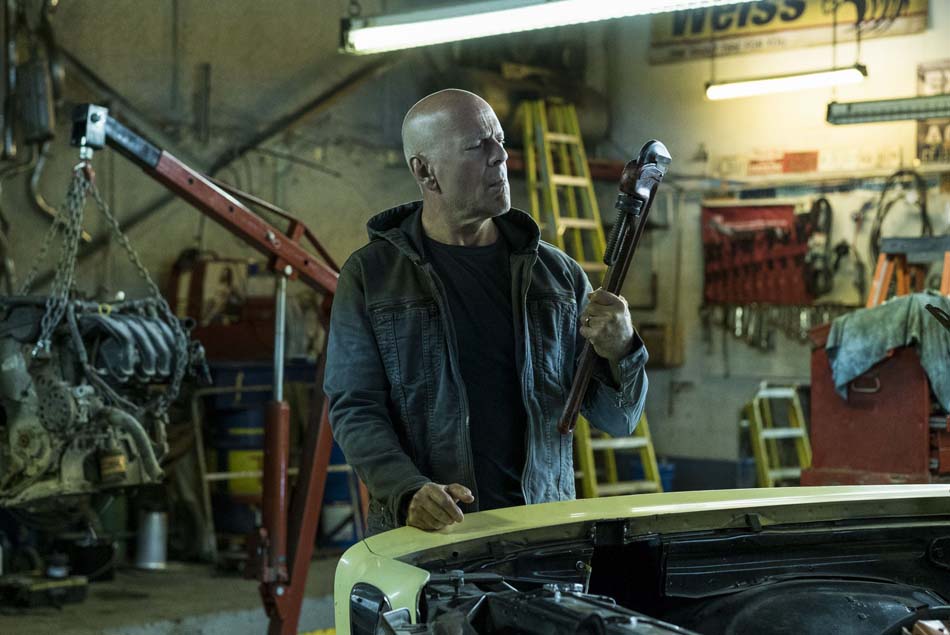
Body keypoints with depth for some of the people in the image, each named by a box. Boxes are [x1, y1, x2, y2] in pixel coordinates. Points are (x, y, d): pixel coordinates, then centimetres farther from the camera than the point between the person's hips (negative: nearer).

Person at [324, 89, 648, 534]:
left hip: (544, 532, 2)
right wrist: (409, 492, -17)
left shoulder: (557, 273, 11)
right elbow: (354, 410, -1)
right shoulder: (371, 276, 5)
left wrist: (620, 354, -8)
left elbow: (617, 420, 12)